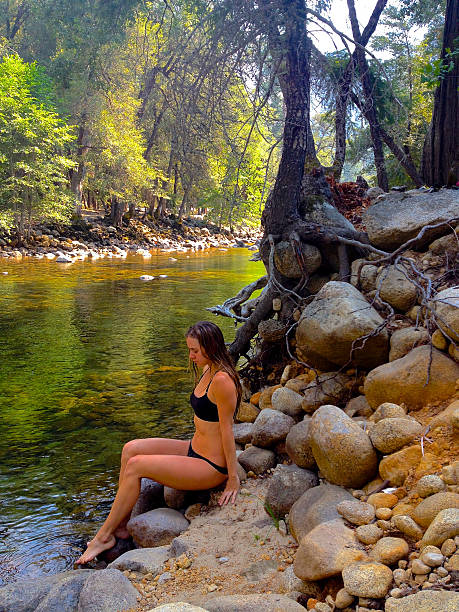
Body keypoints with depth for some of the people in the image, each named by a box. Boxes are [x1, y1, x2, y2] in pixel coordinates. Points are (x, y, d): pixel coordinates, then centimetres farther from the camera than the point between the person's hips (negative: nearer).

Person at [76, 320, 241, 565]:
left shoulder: (222, 380, -23)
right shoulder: (207, 371, 7)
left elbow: (227, 430, -19)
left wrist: (233, 478, -14)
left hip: (211, 467, -9)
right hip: (194, 450, 9)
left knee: (135, 466, -15)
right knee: (131, 449, -3)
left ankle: (104, 536, 0)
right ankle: (120, 525, 4)